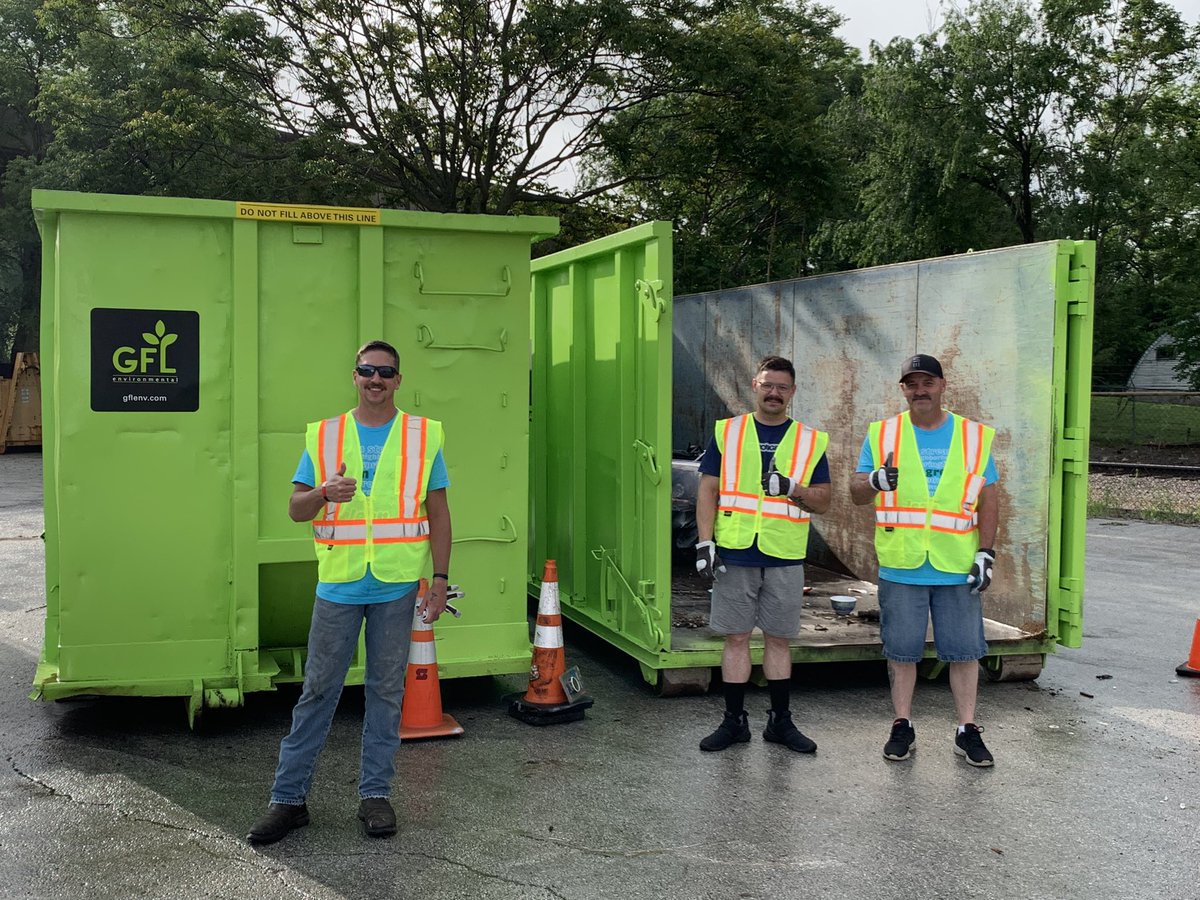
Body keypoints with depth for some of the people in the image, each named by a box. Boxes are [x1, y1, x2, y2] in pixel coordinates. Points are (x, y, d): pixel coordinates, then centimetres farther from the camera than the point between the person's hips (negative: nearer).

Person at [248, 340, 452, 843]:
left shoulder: (423, 436, 4)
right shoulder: (324, 436, 6)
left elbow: (438, 514, 5)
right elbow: (295, 509, 6)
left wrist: (440, 579, -1)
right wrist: (325, 492, -16)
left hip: (396, 585, 0)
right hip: (338, 584, 0)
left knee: (386, 690, 8)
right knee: (318, 690, 4)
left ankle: (375, 794, 19)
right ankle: (288, 797, 13)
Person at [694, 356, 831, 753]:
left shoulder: (810, 441, 7)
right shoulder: (727, 433, 5)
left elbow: (823, 500, 5)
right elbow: (708, 491, 3)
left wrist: (791, 488, -15)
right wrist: (705, 543, -6)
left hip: (784, 557, 1)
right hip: (734, 555, 0)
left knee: (778, 640, 9)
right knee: (736, 638, 5)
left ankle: (780, 720, 20)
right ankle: (734, 720, 15)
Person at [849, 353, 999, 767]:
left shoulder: (974, 436, 6)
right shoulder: (882, 435, 5)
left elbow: (988, 500, 6)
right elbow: (856, 492, 4)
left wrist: (985, 553, -2)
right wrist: (874, 480, -19)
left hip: (958, 568, 0)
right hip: (901, 566, 0)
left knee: (965, 650, 4)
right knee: (901, 651, 7)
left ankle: (967, 730, 17)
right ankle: (902, 727, 20)